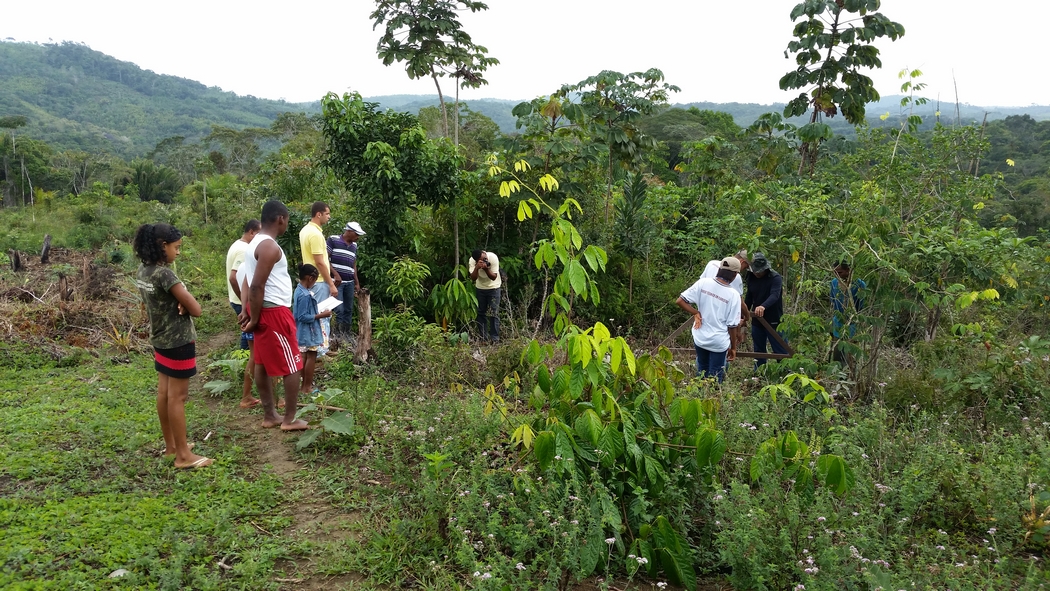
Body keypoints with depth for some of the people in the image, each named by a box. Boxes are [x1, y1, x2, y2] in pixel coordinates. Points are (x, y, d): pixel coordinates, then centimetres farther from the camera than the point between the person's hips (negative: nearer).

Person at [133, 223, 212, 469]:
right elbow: (195, 309, -22)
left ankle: (171, 445, 28)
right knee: (177, 397, -3)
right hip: (178, 341, -9)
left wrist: (178, 302, -4)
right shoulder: (164, 274, -24)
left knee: (164, 392, 16)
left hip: (160, 339, 9)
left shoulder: (143, 271, 3)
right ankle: (183, 455, 4)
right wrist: (185, 302, 0)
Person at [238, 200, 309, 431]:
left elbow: (248, 280, 14)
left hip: (265, 310, 10)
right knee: (293, 365, 0)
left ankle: (269, 416, 23)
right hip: (275, 311, -10)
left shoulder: (255, 243, 12)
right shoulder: (269, 247, -20)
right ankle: (290, 419, 7)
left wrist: (247, 310, 7)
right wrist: (255, 319, -18)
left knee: (263, 363, 14)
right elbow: (257, 286, -24)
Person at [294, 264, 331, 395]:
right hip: (308, 331, -10)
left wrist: (318, 312, 12)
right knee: (311, 356, -1)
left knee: (305, 356, 15)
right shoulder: (305, 295, -24)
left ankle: (305, 384, 23)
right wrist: (321, 315, -20)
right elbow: (303, 317, -24)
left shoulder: (299, 290, 7)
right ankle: (307, 387, 5)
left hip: (302, 332, 10)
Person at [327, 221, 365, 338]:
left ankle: (347, 332, 16)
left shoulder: (354, 245, 15)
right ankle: (338, 333, -2)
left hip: (350, 282, 6)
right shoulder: (333, 240, -2)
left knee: (349, 309, 8)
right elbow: (325, 258, -6)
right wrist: (335, 274, -13)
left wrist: (357, 283, 17)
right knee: (339, 309, -9)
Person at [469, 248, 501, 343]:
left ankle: (495, 338, -4)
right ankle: (483, 338, 15)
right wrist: (477, 268, -43)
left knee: (493, 313, -8)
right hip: (480, 288, 3)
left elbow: (494, 277, -23)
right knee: (481, 312, 6)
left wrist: (486, 269, -41)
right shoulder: (472, 261, -20)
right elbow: (473, 278, -26)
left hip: (493, 287, -2)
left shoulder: (493, 258, -26)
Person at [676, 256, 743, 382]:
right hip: (719, 342, -3)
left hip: (700, 338, 3)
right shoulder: (734, 295, -12)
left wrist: (696, 313, 1)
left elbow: (680, 301, -10)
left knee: (702, 372, 23)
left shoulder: (703, 283, -8)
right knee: (715, 378, 9)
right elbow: (732, 326, -7)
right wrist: (733, 347, 6)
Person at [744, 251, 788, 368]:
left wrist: (763, 306, -52)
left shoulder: (776, 278, -15)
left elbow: (774, 296, -33)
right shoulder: (751, 278, 4)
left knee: (781, 352, -2)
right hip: (757, 322, 6)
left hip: (774, 322, -6)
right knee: (759, 353, 14)